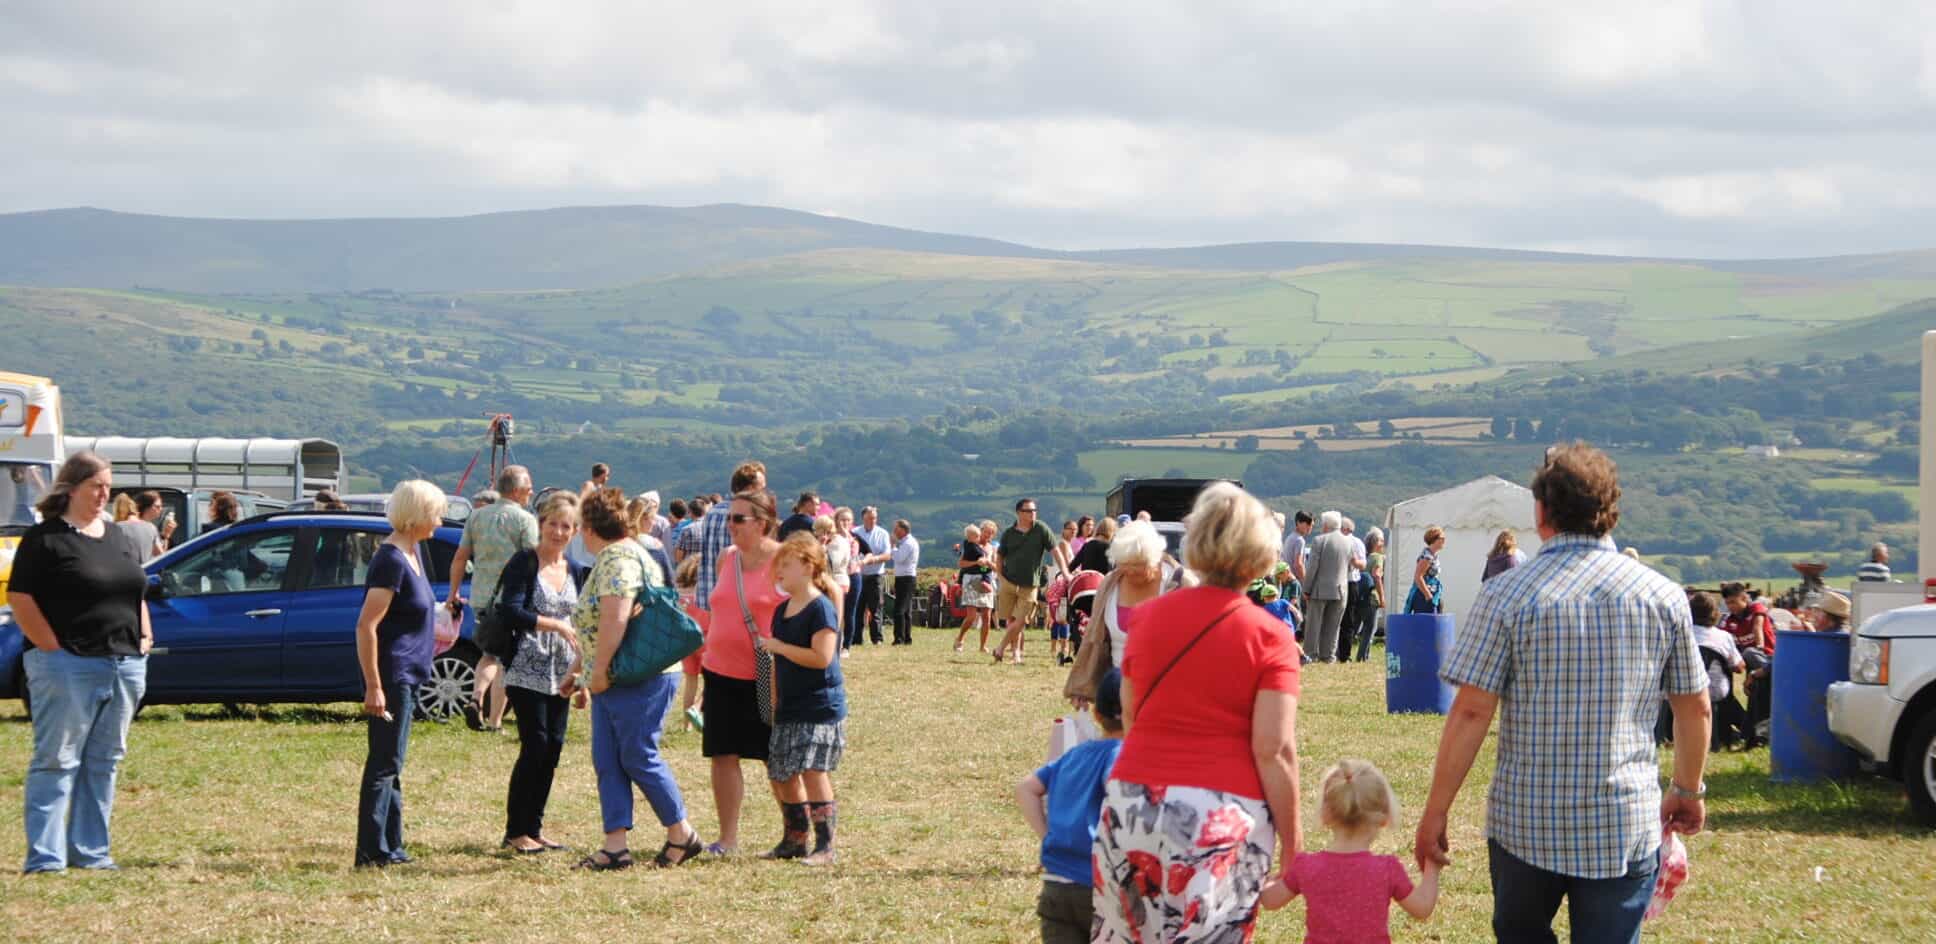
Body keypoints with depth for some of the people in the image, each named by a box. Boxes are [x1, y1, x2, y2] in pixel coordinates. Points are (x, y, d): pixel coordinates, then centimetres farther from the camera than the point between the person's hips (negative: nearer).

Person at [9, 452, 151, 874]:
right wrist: (52, 648, -15)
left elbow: (138, 596, 27)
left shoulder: (122, 540, 18)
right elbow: (20, 597, -10)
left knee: (103, 764, 9)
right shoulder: (46, 538, -5)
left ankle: (91, 852, 15)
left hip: (124, 665, 7)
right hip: (67, 668, -7)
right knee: (56, 762, -5)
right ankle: (45, 857, -5)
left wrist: (144, 637, 12)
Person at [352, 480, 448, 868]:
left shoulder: (410, 554, 12)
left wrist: (429, 636, 20)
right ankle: (372, 851, -6)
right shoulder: (391, 560, -18)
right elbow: (366, 625, -22)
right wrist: (373, 686, -24)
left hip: (405, 677, 10)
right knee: (383, 765, -8)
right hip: (391, 675, -10)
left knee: (390, 766, 14)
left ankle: (390, 848, 21)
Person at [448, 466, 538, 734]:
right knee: (505, 660, 5)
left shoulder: (477, 516, 9)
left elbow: (460, 557, 11)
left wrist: (453, 593, 19)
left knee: (490, 654, 22)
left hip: (481, 596, 5)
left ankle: (476, 699, -2)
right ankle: (494, 721, 2)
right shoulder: (524, 520, -7)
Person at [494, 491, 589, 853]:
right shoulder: (523, 563, -5)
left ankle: (534, 827, 13)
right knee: (535, 745, -10)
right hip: (526, 670, -6)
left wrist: (580, 675, 15)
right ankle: (515, 832, -3)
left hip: (560, 675, 6)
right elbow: (511, 612, -18)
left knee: (553, 747, 4)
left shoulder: (577, 573, 13)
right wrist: (556, 625, -24)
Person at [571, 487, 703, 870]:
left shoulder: (617, 559, -16)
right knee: (607, 762, 5)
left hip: (639, 677, -10)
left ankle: (682, 834, 10)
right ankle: (615, 846, 4)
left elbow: (614, 620, -26)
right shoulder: (615, 557, 18)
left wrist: (599, 671, -20)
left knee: (639, 758, -3)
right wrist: (592, 673, 26)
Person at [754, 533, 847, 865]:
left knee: (813, 771, -15)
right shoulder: (782, 611, 13)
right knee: (782, 775, 12)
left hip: (820, 707, -9)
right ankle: (795, 840, 24)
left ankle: (825, 846, -10)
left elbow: (821, 657, -23)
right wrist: (774, 705, 17)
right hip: (789, 709, 9)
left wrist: (779, 647, -16)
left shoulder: (820, 608, -13)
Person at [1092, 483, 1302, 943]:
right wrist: (1291, 838, -3)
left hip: (1133, 806, 4)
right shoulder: (1269, 636, -5)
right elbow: (1273, 750, -10)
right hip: (1224, 818, -4)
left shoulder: (1148, 616, 7)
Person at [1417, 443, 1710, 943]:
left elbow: (1471, 711, -11)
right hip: (1627, 827, 1)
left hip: (1525, 823, -1)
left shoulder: (1506, 595, -8)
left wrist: (1435, 812, -5)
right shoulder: (1664, 596, 1)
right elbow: (1694, 707, 9)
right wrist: (1688, 791, 24)